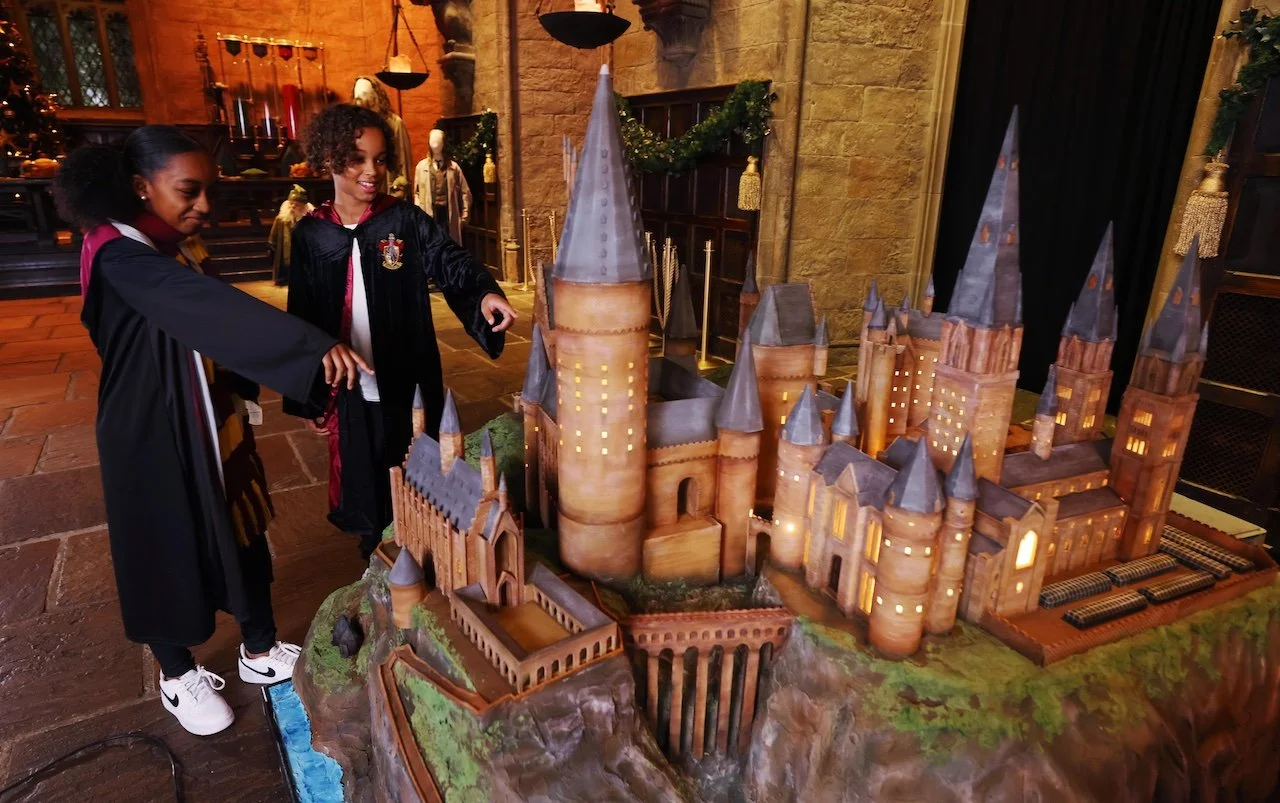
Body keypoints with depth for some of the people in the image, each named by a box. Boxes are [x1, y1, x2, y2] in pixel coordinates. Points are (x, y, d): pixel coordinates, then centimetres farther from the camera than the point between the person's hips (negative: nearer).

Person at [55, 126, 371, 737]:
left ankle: (260, 652, 32)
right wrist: (317, 345, -46)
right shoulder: (118, 257, -22)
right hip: (155, 435, -8)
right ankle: (178, 677, 32)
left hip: (212, 424, 8)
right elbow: (217, 311, -38)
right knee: (169, 550, 10)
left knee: (242, 535, 14)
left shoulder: (180, 250, 5)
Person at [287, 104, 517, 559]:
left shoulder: (407, 221, -3)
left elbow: (452, 264, -16)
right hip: (348, 389, 2)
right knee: (364, 487, 15)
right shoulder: (311, 234, 1)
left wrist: (484, 293, -40)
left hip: (407, 385, -1)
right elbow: (302, 318, 5)